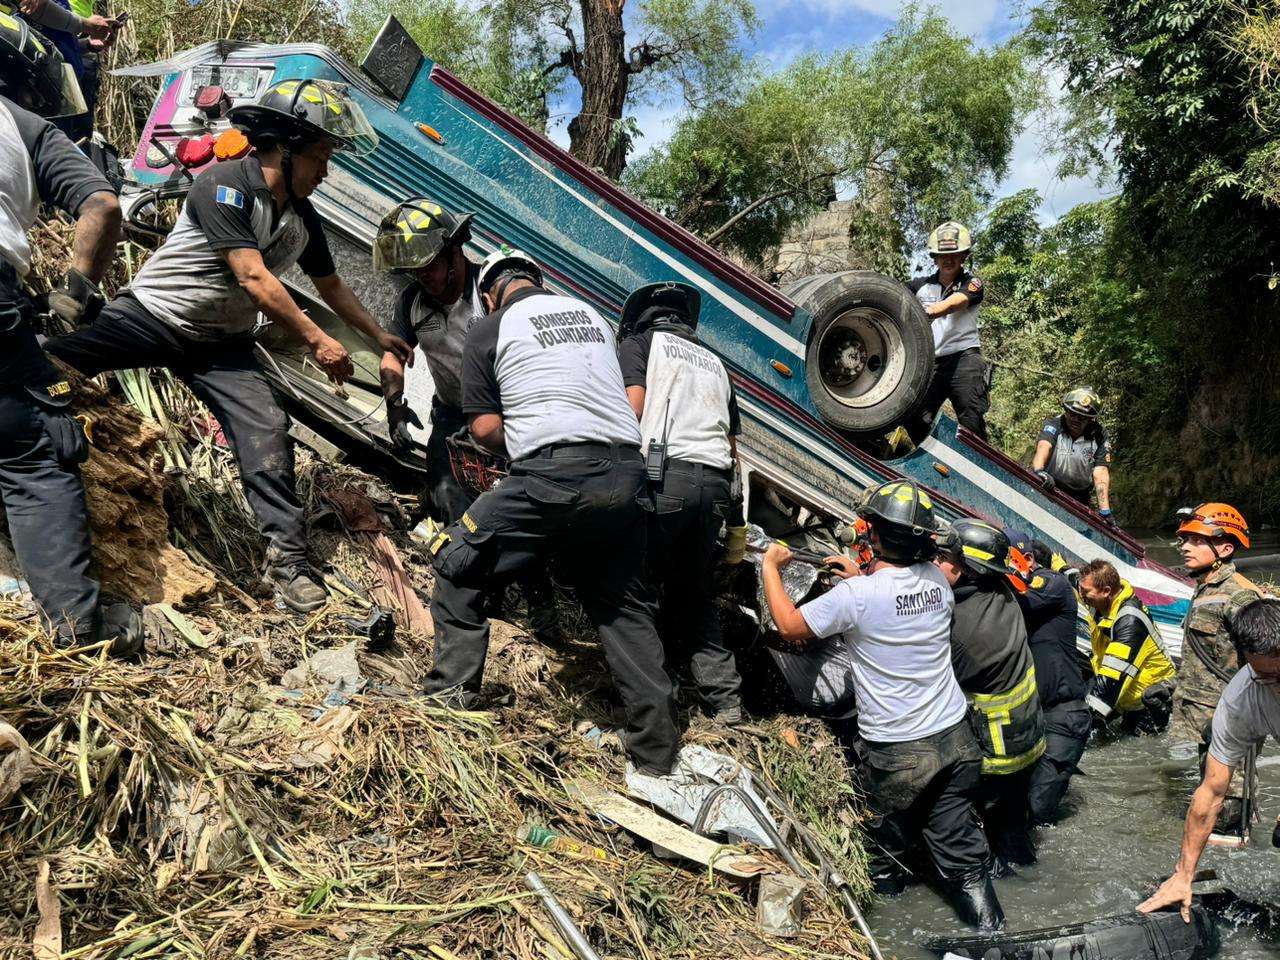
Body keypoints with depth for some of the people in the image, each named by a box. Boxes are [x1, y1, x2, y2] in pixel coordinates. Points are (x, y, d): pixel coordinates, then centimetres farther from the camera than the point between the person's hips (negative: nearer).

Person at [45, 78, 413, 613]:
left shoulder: (303, 218, 5)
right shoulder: (225, 186, -18)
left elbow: (330, 285, 19)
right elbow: (253, 278, -24)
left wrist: (379, 336, 21)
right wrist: (316, 340, -23)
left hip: (220, 343, 5)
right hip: (150, 313, -5)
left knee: (267, 430, -12)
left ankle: (287, 559, -8)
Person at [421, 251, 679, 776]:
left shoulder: (489, 330, 7)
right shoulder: (592, 314, 22)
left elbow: (485, 427, 2)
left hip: (552, 478, -5)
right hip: (626, 472, 6)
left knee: (458, 568, 14)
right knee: (624, 604, 17)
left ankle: (449, 694, 11)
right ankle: (656, 749, 18)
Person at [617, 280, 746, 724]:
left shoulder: (639, 342, 14)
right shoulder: (714, 362, 29)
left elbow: (633, 405, -5)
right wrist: (737, 522, 27)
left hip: (665, 476, -6)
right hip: (716, 483, 6)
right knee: (696, 593, 15)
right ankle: (725, 700, 12)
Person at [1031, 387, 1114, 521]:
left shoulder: (1099, 437, -4)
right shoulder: (1053, 425, -8)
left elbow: (1100, 473, -12)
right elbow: (1043, 446, -28)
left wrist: (1105, 511, -23)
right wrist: (1038, 471, -50)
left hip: (1078, 498, 2)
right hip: (1047, 488, -2)